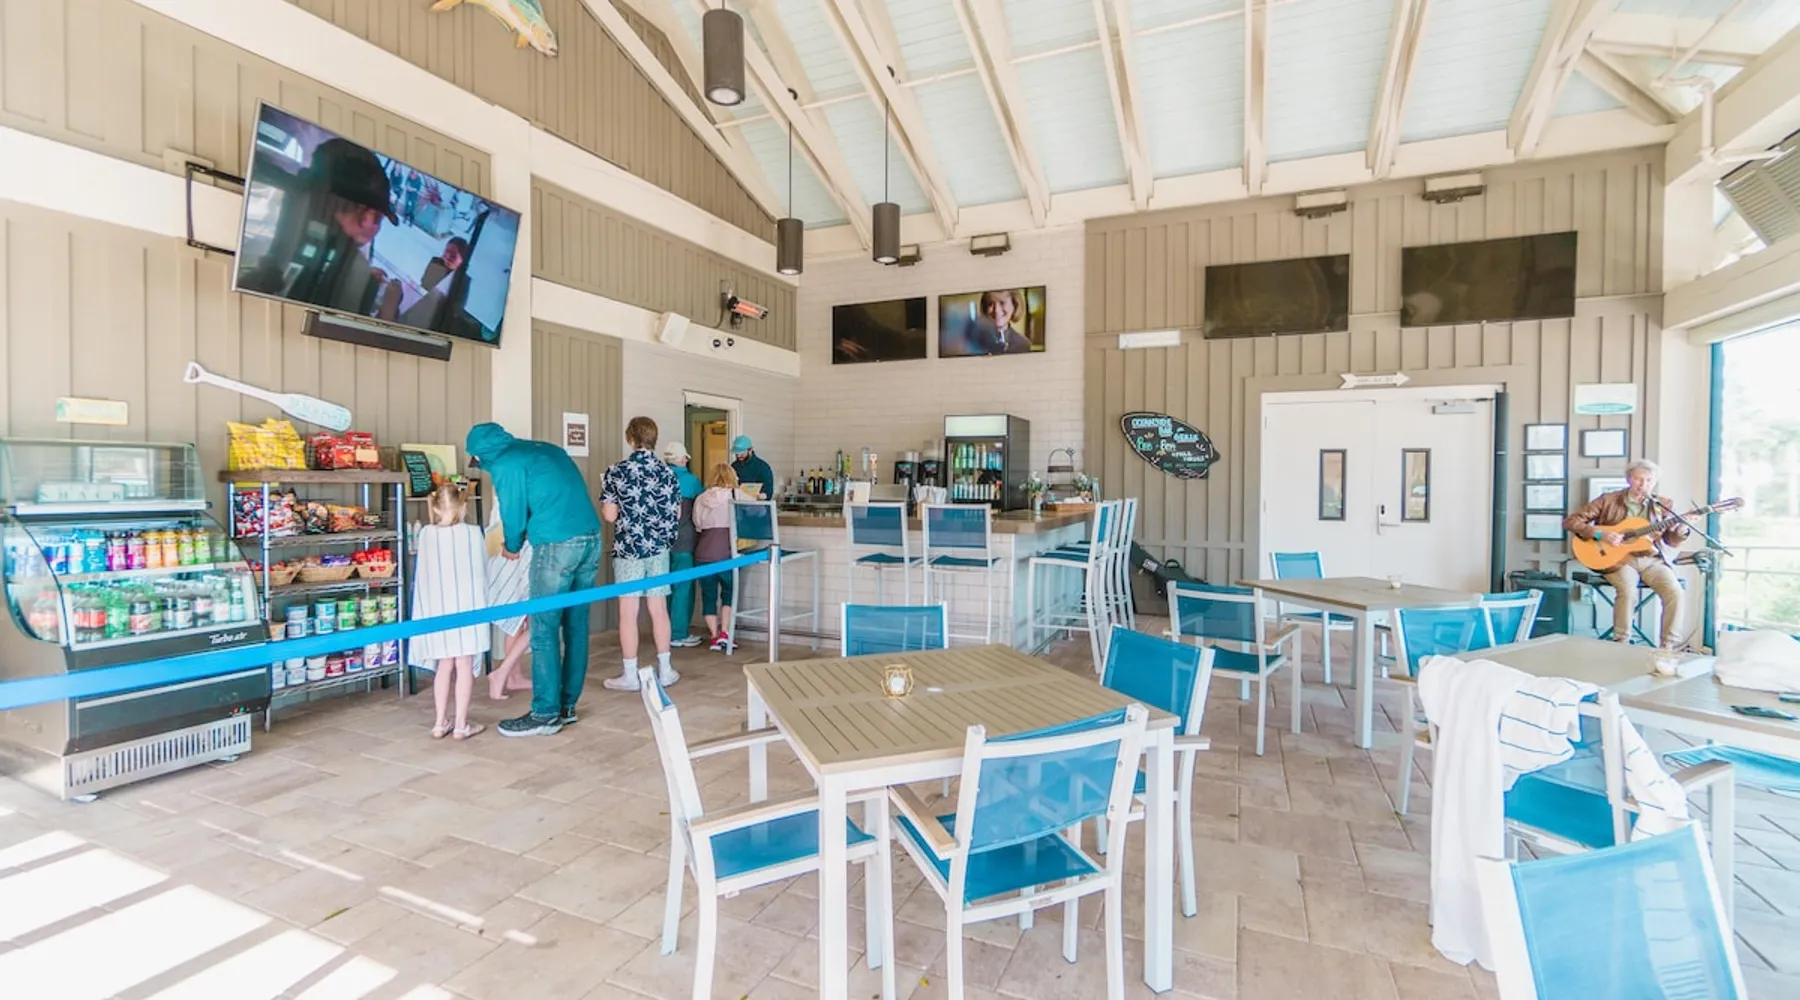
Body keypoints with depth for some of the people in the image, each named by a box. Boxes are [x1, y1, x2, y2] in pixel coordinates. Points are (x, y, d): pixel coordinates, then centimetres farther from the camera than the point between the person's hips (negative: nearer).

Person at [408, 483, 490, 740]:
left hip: (437, 608, 3)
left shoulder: (426, 534, -2)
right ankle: (461, 724, 8)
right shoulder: (473, 533, -8)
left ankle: (440, 723, 19)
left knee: (444, 664, 14)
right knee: (464, 665, 3)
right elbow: (482, 570, -1)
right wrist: (482, 602, 12)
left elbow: (422, 573, 1)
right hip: (467, 606, -3)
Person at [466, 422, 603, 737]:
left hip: (557, 545, -7)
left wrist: (511, 547, 23)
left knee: (544, 629, 2)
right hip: (591, 538, 8)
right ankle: (567, 706, 21)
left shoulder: (504, 463, 0)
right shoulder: (545, 448, 22)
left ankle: (546, 714, 8)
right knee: (576, 625, 12)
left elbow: (513, 510, 2)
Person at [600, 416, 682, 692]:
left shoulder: (617, 471, -7)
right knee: (659, 610, 10)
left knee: (628, 613, 3)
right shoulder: (667, 472, 2)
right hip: (658, 548, 3)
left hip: (627, 549, -3)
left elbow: (609, 515, -9)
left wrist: (615, 506, 13)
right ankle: (664, 670, 18)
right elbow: (676, 515, 6)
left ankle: (630, 676, 10)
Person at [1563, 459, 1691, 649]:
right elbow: (1570, 521, -4)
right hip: (1618, 558, -3)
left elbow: (1671, 541, 10)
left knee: (1675, 591, -23)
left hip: (1652, 559, 4)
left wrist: (1680, 532, -13)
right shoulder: (1608, 500, 1)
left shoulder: (1663, 505, 11)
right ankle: (1621, 643, -16)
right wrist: (1599, 534, -16)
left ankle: (1670, 645, -9)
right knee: (1628, 590, -31)